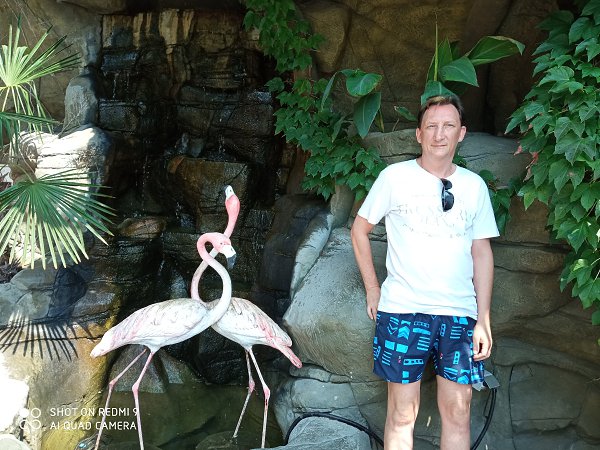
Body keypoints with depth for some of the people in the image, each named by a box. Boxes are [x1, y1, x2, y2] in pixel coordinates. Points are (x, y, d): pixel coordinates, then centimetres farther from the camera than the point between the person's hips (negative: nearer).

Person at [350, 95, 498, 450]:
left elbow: (482, 252, 8)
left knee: (458, 412, 9)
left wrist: (483, 320, 3)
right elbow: (359, 230, 6)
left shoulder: (474, 186, 6)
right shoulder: (395, 177, -1)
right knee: (403, 413, 5)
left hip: (459, 314, 3)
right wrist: (372, 289, 2)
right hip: (402, 310, -2)